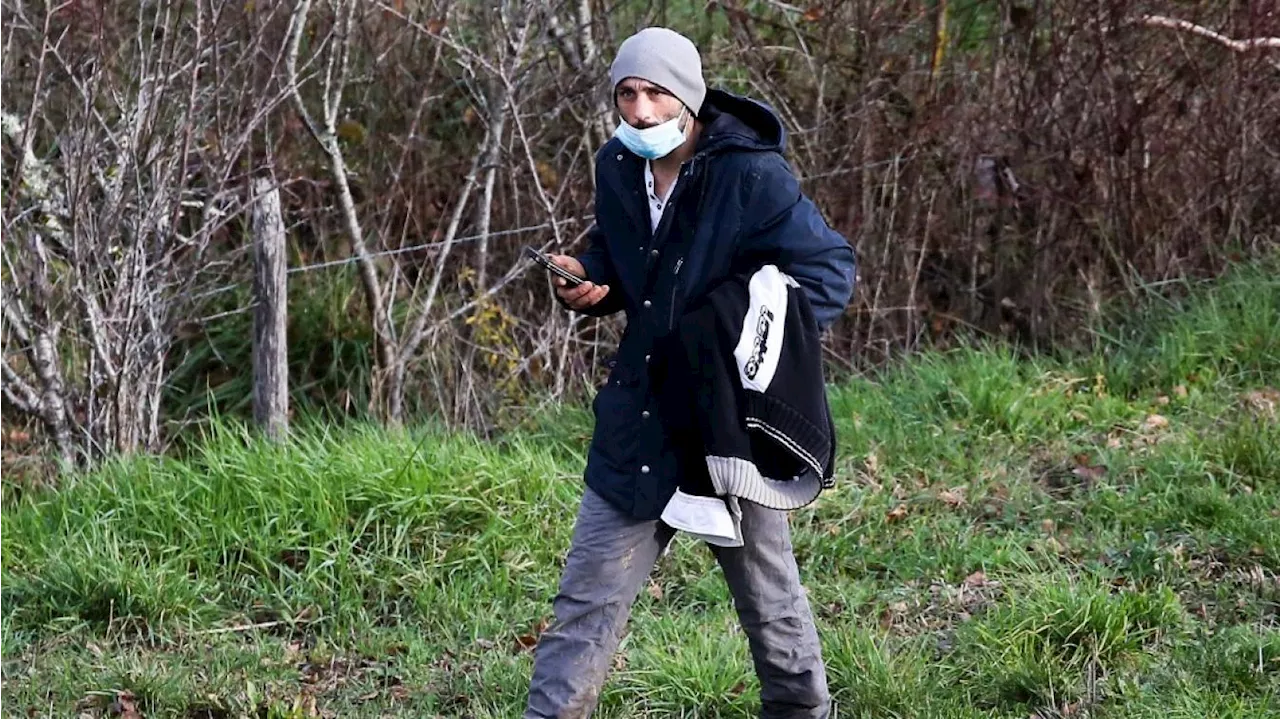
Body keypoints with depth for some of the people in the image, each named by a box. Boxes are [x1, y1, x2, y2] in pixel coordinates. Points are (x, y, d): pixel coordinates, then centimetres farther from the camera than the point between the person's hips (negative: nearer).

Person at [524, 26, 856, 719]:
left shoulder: (752, 177, -17)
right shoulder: (617, 168, 1)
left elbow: (829, 269, -12)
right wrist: (588, 281, -3)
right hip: (639, 415, 5)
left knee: (767, 593, 13)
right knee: (589, 593, 4)